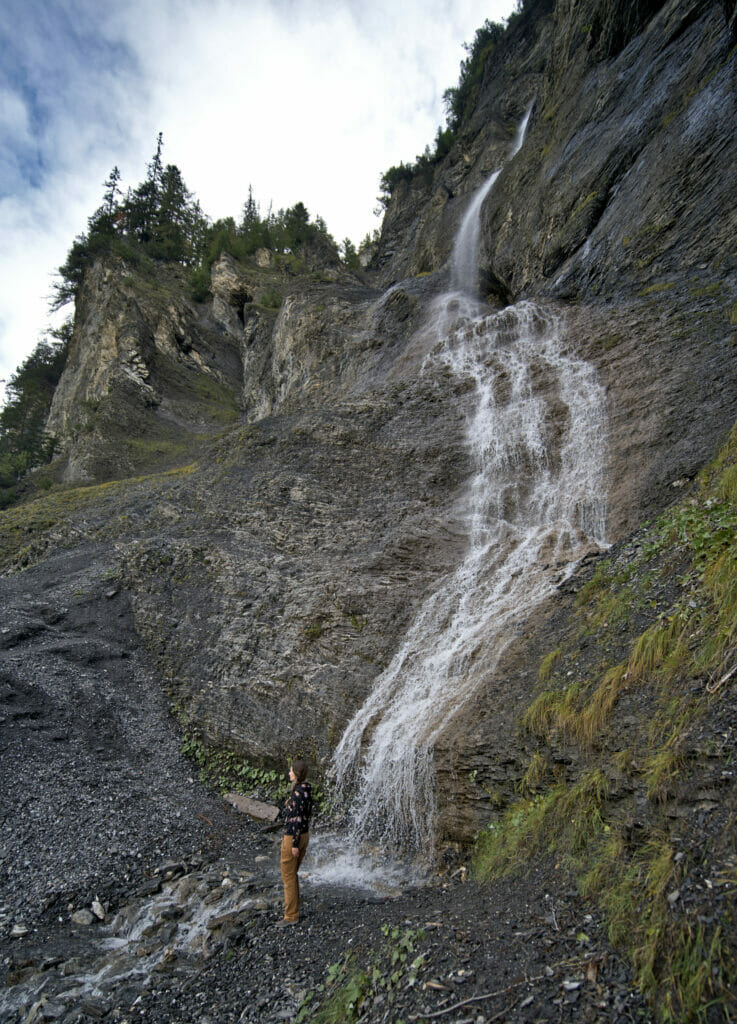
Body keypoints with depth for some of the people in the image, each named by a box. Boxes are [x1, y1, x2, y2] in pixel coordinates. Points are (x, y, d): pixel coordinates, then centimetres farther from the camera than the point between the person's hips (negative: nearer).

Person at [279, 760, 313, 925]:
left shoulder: (297, 793, -25)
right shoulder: (307, 791, 4)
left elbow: (297, 819, -24)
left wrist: (295, 844, -19)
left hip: (293, 838, -9)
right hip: (305, 835, 9)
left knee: (288, 877, 5)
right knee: (292, 873, 23)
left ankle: (291, 916, 15)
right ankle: (293, 907, 36)